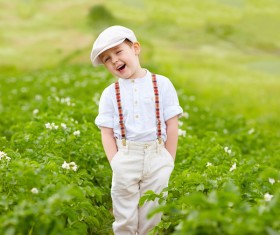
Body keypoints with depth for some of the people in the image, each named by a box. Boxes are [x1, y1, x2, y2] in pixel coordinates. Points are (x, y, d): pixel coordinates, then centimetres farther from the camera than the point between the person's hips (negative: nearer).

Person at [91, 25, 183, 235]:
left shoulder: (162, 84, 1)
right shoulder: (110, 94, 5)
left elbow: (172, 126, 0)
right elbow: (107, 133, 2)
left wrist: (169, 163, -3)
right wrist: (116, 165, -9)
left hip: (157, 157, -1)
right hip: (125, 158, 1)